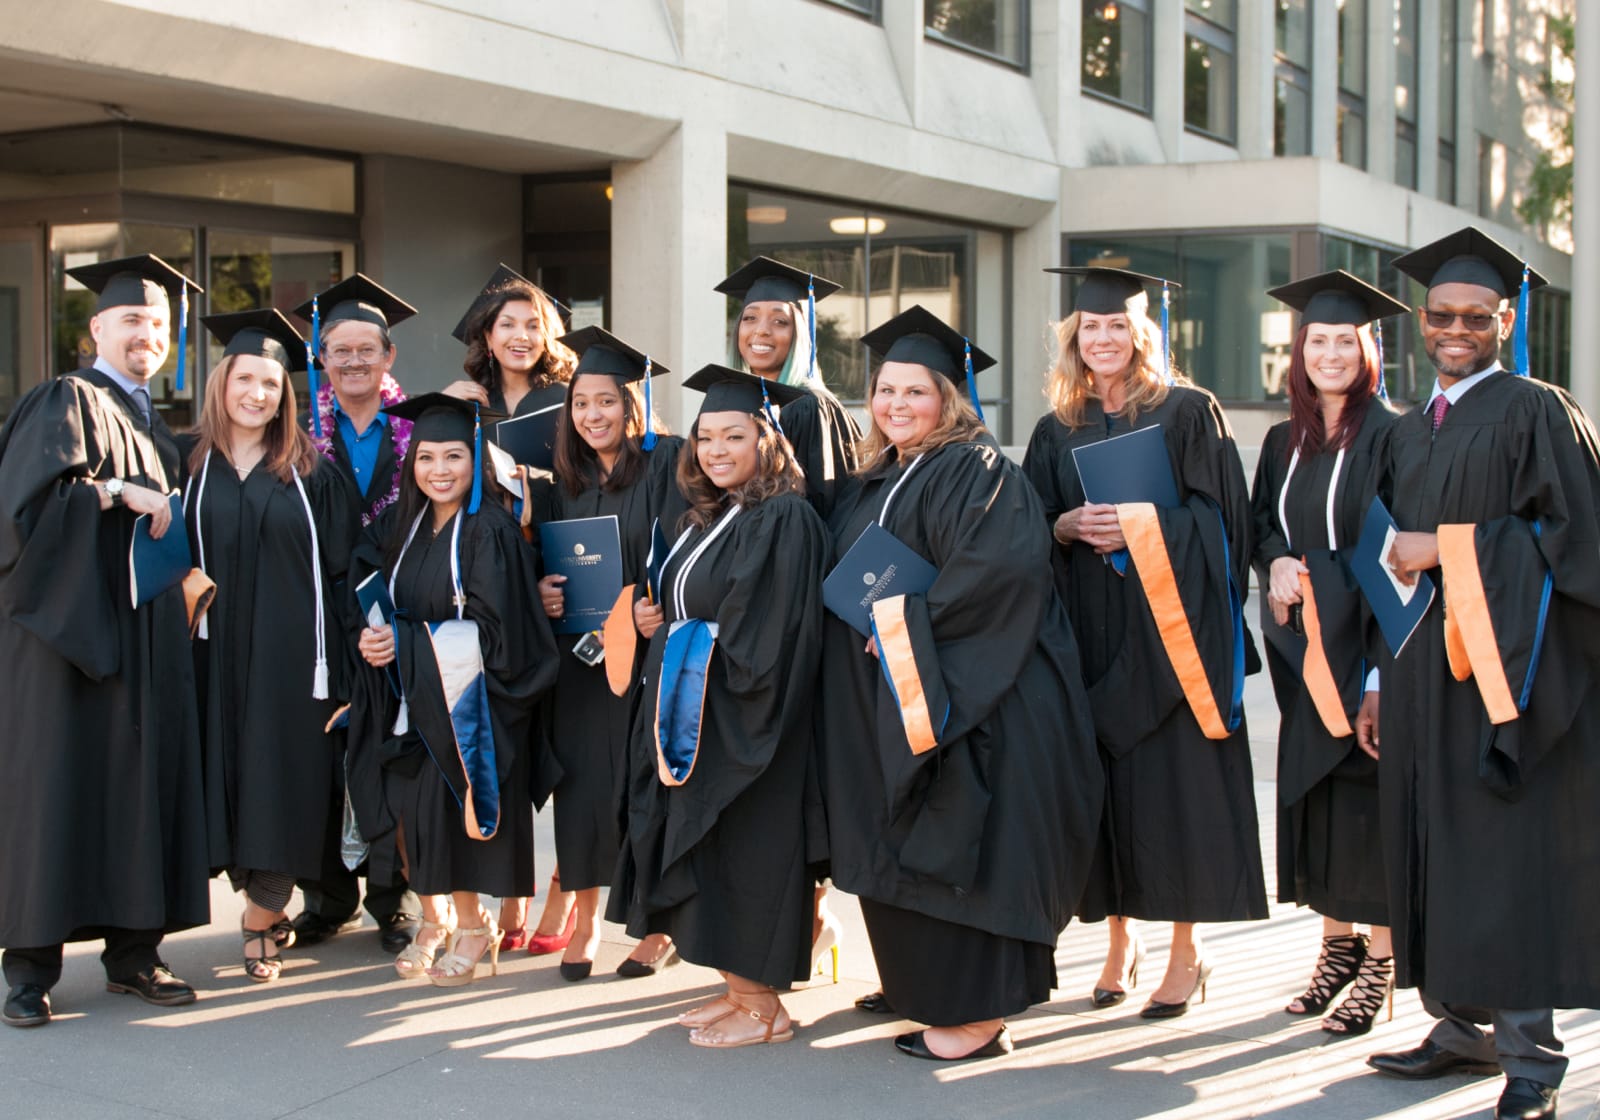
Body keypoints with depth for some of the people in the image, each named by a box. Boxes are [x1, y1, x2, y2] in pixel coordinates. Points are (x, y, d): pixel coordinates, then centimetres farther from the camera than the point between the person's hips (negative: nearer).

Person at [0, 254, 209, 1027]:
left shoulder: (153, 425, 20)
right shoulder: (66, 403, -2)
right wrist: (119, 493, -17)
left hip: (145, 634, 7)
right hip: (69, 629, -7)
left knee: (144, 780, 4)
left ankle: (133, 951, 10)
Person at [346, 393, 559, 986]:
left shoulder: (490, 530, -11)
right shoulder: (401, 526, 9)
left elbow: (491, 630, -16)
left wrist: (405, 642, -13)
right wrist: (372, 637, -8)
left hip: (466, 700, -5)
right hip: (409, 701, 5)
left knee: (445, 805, -9)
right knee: (409, 807, -2)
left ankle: (470, 926, 11)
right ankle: (433, 919, 18)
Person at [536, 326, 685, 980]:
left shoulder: (666, 463, -5)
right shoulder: (568, 478, 12)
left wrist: (662, 606, -28)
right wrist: (542, 591, -2)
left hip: (647, 650, -5)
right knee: (584, 783, 3)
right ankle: (584, 920, 13)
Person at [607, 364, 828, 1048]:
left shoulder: (784, 519, -14)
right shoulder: (707, 519, 14)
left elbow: (765, 638, -20)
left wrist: (694, 646, -13)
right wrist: (662, 628, 7)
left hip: (743, 722, -9)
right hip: (691, 718, 9)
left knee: (743, 852, -4)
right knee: (706, 858, 11)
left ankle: (764, 1009, 5)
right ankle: (739, 990, 21)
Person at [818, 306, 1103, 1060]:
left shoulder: (976, 470, -10)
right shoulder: (875, 483, 17)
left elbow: (1001, 564, -25)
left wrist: (908, 620, -21)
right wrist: (865, 617, 5)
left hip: (959, 697, -9)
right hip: (886, 701, 9)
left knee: (957, 850, -6)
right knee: (902, 852, 11)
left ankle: (976, 1014, 0)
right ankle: (923, 987, 20)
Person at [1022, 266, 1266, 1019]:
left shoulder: (1187, 412, 1)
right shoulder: (1057, 431, 12)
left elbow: (1218, 516, -5)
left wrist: (1141, 526, -18)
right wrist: (1068, 526, -9)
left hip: (1170, 622, -4)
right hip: (1090, 628, 4)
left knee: (1175, 778, -4)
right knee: (1105, 774, 3)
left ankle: (1186, 951, 4)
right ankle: (1119, 940, 14)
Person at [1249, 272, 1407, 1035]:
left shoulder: (1389, 435, -7)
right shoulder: (1285, 442, 13)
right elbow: (1261, 525, 14)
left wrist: (1309, 573, -14)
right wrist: (1278, 563, -6)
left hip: (1365, 640, -6)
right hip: (1305, 649, 6)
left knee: (1365, 787, -5)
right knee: (1311, 786, 9)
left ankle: (1379, 961, 4)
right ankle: (1338, 943, 21)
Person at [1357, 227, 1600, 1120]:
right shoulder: (1407, 435, 18)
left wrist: (1451, 548, -14)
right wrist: (1381, 678, 15)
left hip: (1504, 669, -7)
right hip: (1422, 674, 7)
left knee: (1511, 859, -7)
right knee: (1436, 851, 7)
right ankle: (1463, 1028, 16)